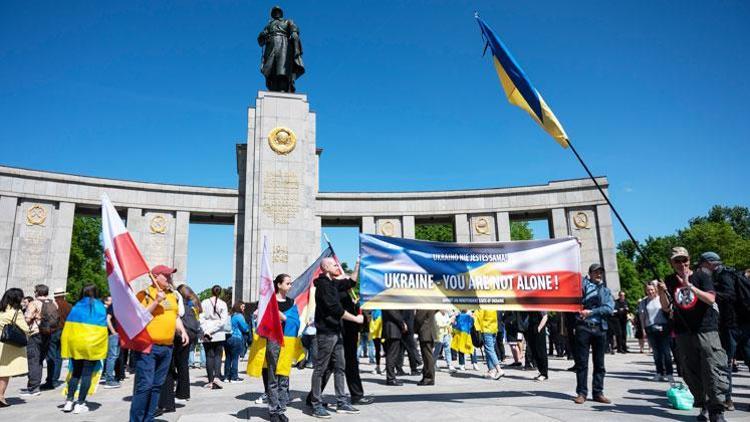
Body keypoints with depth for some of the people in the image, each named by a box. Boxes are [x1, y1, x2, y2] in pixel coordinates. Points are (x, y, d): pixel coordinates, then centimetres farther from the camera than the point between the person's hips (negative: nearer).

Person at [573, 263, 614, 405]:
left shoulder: (606, 291, 17)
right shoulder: (583, 284, 8)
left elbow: (609, 308, 0)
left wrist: (591, 312, -10)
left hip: (600, 329, 3)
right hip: (583, 327, -3)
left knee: (599, 363, 8)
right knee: (581, 362, 0)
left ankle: (598, 392, 16)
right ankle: (581, 393, 6)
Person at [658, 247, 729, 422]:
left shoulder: (701, 276, -1)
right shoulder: (669, 281, 8)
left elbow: (711, 299, -15)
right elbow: (667, 309, 8)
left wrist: (689, 285, -24)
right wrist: (661, 293, -10)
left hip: (706, 330, -3)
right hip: (683, 333, 3)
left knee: (713, 370, -8)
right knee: (691, 373, 6)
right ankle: (704, 406, 19)